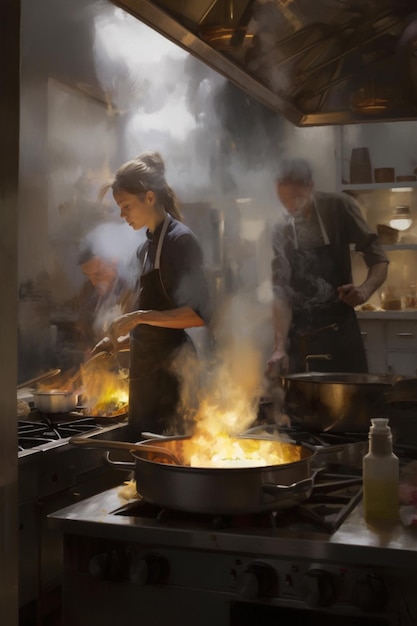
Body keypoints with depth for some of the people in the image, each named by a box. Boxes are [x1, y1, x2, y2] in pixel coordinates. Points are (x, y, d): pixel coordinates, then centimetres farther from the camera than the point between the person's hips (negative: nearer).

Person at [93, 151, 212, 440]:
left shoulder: (180, 239, -10)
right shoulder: (146, 248, 16)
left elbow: (200, 313, -17)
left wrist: (141, 317, -22)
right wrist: (119, 341, 11)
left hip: (171, 370, -9)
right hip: (147, 371, 9)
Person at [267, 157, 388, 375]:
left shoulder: (339, 208, -5)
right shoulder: (280, 232, -2)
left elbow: (378, 258, -4)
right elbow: (281, 293, -7)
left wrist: (366, 289, -25)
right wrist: (279, 347, -19)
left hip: (341, 332, -1)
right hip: (300, 339, 2)